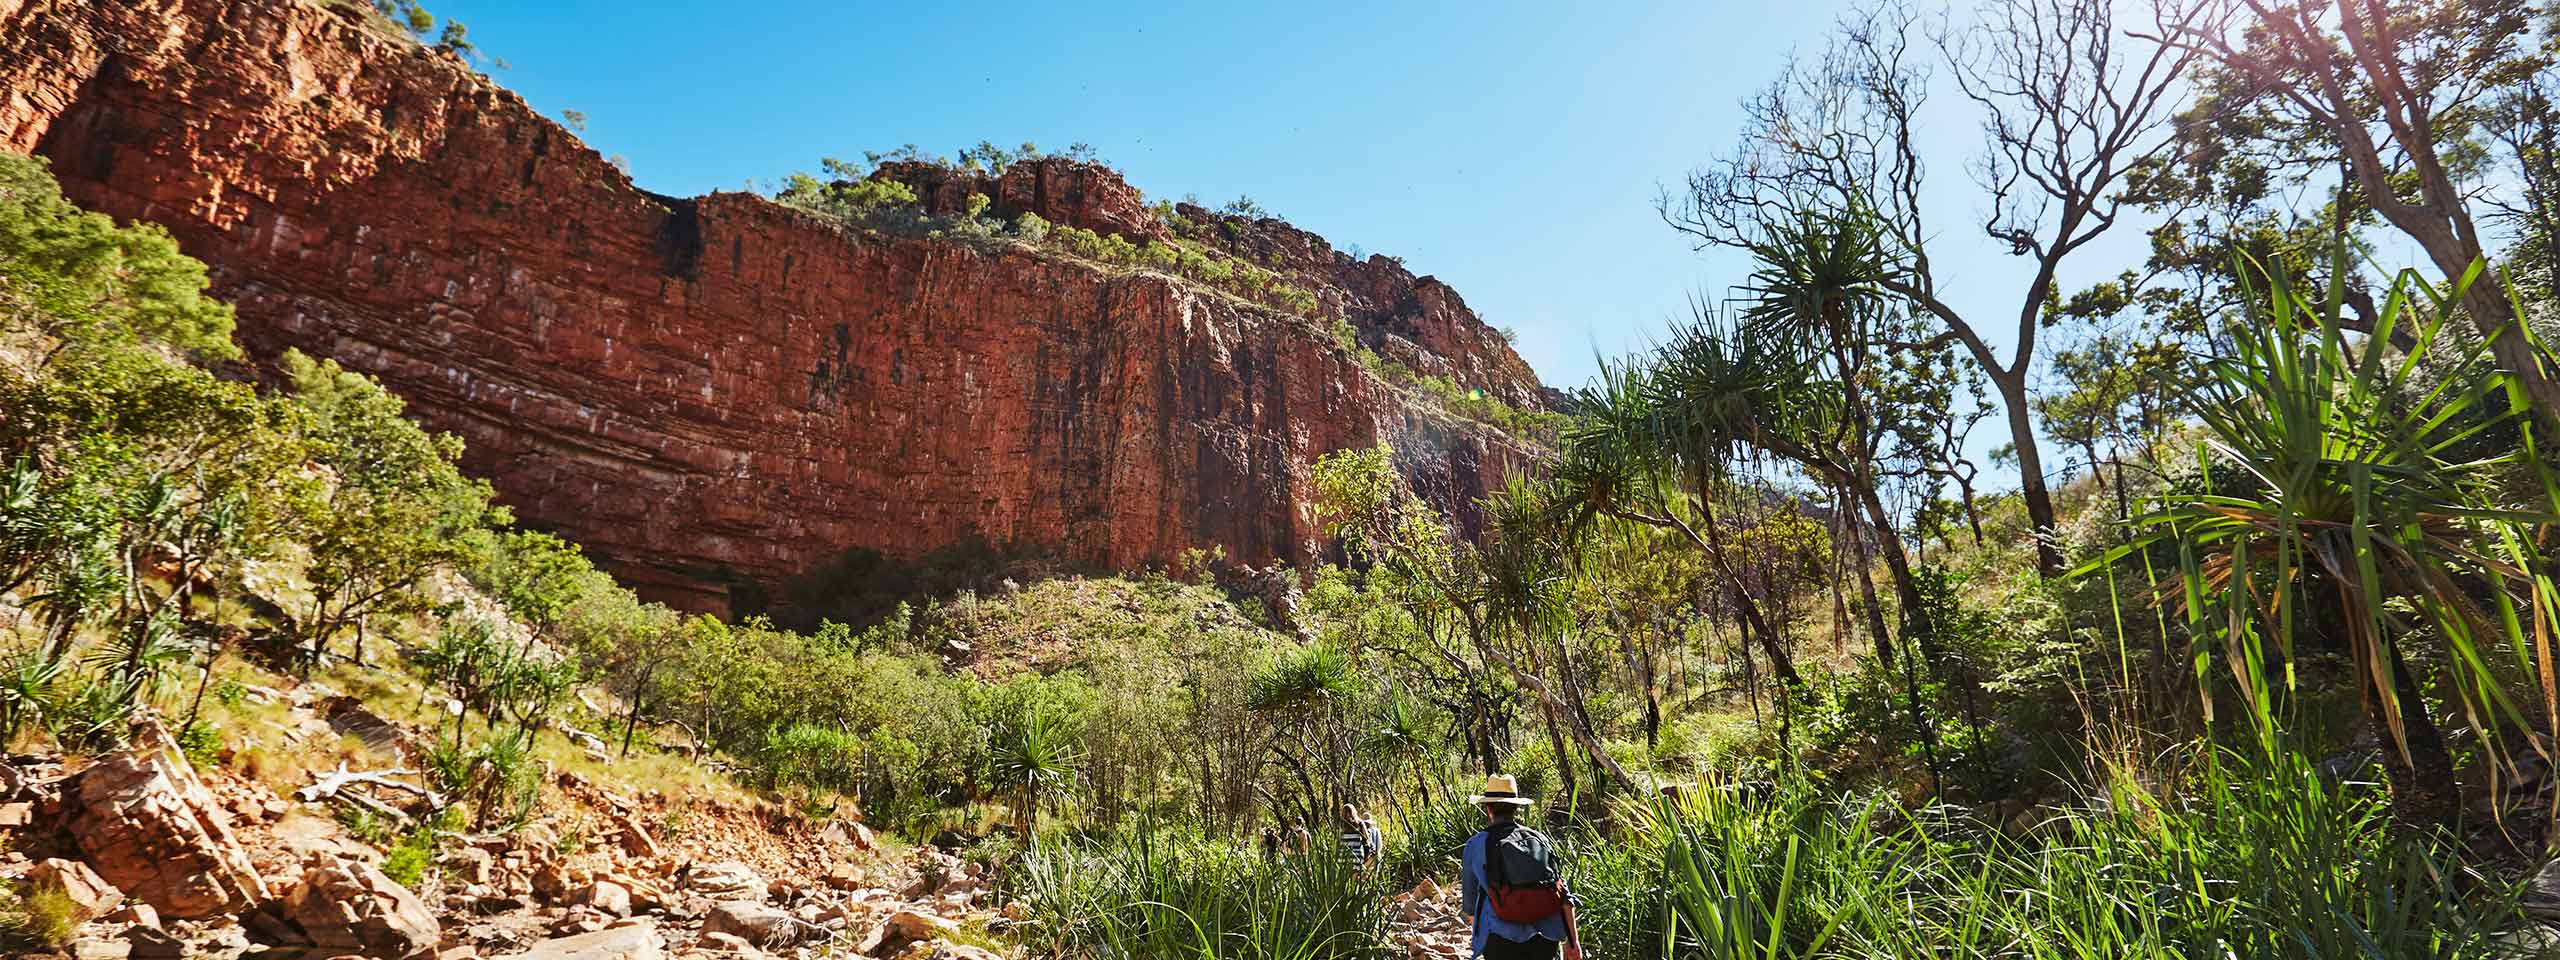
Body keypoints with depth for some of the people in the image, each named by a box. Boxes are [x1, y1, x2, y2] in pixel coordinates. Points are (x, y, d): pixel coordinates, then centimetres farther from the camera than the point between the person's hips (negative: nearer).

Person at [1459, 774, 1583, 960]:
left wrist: (1473, 917, 35)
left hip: (1502, 939, -3)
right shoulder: (1540, 839, 12)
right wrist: (1573, 941, 6)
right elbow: (1564, 897, 6)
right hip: (1546, 937, 3)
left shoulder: (1476, 844, 4)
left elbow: (1469, 893, 15)